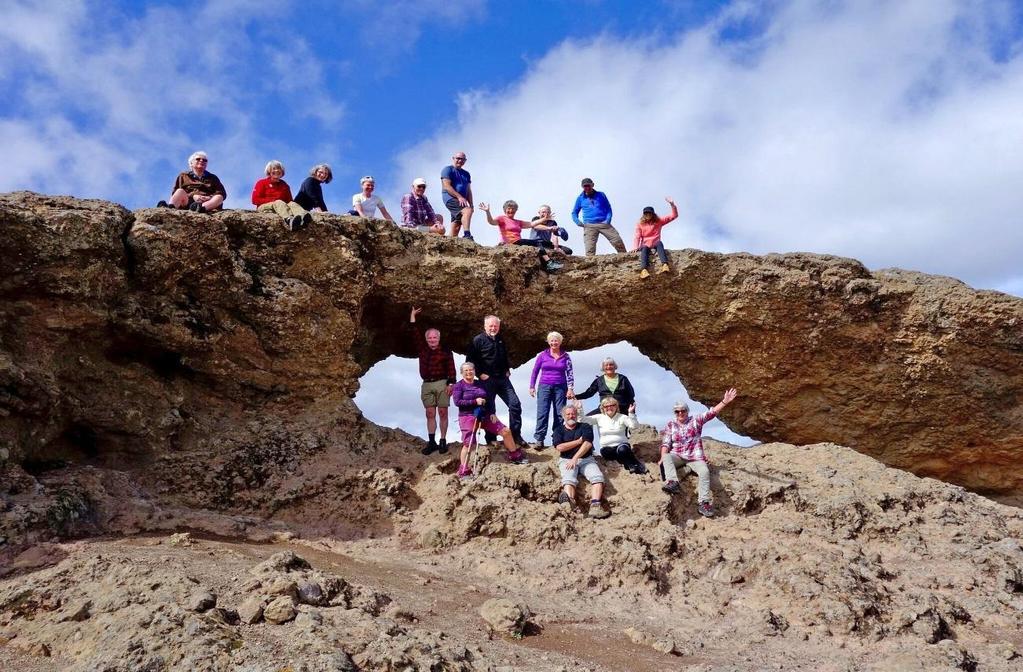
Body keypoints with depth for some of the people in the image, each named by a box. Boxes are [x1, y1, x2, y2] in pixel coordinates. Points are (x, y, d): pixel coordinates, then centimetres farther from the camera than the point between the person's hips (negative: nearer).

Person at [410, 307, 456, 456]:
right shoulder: (422, 349, 12)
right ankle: (432, 442, 4)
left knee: (442, 413, -1)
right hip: (427, 385, 4)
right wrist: (412, 315, 15)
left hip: (442, 384, -4)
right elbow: (416, 333, 14)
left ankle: (443, 441, 2)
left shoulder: (445, 351, 1)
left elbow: (451, 368, -3)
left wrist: (451, 383, -13)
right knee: (430, 414, 3)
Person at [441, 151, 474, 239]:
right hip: (450, 199, -8)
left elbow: (468, 191, 23)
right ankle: (467, 235, -41)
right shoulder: (448, 169, 1)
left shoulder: (466, 174, 24)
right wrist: (459, 197, -20)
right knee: (467, 211, -31)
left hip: (461, 201, 8)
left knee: (456, 225, 2)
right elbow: (447, 186, -11)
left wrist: (471, 205, 11)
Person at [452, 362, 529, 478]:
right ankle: (463, 472, -6)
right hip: (468, 417, -5)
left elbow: (490, 399, 14)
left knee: (506, 431, 3)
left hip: (485, 415, 5)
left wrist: (493, 413, 0)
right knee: (468, 444, -14)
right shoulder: (458, 386, -1)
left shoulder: (481, 384, 14)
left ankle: (515, 456, 18)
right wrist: (475, 401, -19)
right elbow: (457, 402, -14)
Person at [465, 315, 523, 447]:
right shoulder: (478, 340, -6)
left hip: (503, 379, 6)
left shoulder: (500, 340, 14)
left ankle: (516, 435, 8)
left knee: (515, 404, -2)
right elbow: (470, 359, -10)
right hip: (487, 380, -6)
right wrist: (480, 374, -13)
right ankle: (490, 439, 11)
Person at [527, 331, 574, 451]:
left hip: (560, 387, 1)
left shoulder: (565, 357, 5)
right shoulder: (542, 355, 4)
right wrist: (532, 386, 5)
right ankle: (539, 440, -11)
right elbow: (535, 371, 9)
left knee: (560, 413, 1)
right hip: (544, 387, -1)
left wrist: (570, 388, -6)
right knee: (542, 413, -9)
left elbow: (569, 373, 3)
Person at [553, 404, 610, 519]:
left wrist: (575, 458, -16)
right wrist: (579, 441, 2)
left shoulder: (585, 427, 15)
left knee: (598, 477, -28)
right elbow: (559, 447, 0)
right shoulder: (559, 430, 17)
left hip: (586, 459, 1)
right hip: (566, 460, -1)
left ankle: (595, 506, -47)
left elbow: (588, 444, -4)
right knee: (569, 479, -32)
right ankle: (569, 504, -61)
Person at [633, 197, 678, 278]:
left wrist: (672, 204, -11)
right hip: (645, 244, 0)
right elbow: (637, 237, 2)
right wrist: (635, 247, -17)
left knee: (659, 243, -35)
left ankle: (665, 265, -58)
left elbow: (674, 216, 4)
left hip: (655, 244, 0)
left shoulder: (659, 221, 9)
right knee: (644, 249, -37)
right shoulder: (640, 224, 10)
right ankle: (643, 270, -63)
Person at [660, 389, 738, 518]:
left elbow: (712, 412, -6)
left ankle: (703, 503, -28)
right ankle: (673, 482, -50)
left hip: (695, 457, -1)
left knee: (705, 472, -27)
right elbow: (666, 443, 3)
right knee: (667, 458, -31)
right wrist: (662, 458, -14)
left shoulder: (696, 421, 7)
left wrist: (725, 401, -20)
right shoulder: (671, 425, 10)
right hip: (677, 456, 1)